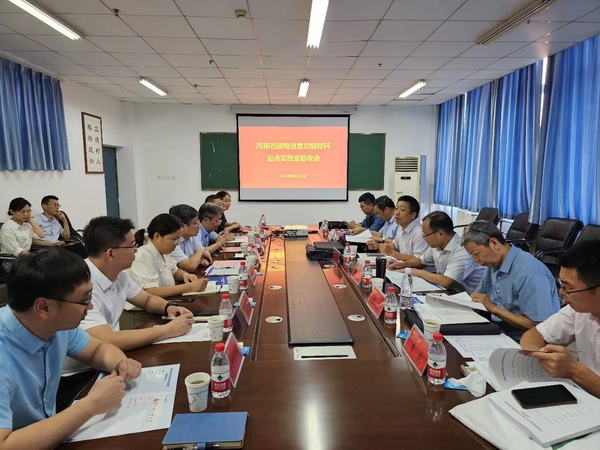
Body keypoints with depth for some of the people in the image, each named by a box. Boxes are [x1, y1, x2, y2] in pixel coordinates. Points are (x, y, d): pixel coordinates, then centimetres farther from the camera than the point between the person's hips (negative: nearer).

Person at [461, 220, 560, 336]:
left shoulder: (530, 273, -22)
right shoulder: (493, 264, 4)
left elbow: (539, 326, -23)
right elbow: (478, 295, 16)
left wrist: (495, 309, -20)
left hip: (523, 340, -7)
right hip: (499, 330, 8)